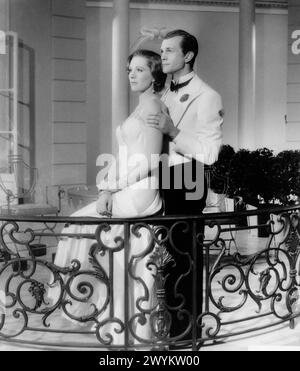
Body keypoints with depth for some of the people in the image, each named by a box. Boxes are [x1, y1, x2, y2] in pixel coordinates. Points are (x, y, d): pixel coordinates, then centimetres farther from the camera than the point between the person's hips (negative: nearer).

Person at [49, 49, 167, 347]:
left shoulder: (151, 107, -11)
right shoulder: (144, 107, 17)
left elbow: (146, 163, -18)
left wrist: (111, 188, -15)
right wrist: (111, 188, 8)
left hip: (137, 194, -8)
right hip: (130, 191, 8)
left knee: (83, 223, 0)